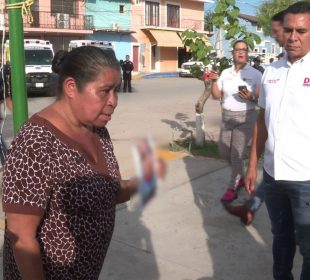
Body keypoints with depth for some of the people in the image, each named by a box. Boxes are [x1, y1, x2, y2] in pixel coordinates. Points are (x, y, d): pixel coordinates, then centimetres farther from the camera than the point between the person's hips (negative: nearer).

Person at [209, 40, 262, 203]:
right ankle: (240, 177, 39)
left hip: (245, 118, -5)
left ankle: (232, 189, 13)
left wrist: (251, 97, -26)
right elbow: (216, 95, 6)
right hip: (226, 117, 5)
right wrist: (213, 81, -9)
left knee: (237, 155, -4)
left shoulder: (255, 74, -6)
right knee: (224, 152, 14)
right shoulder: (226, 73, 6)